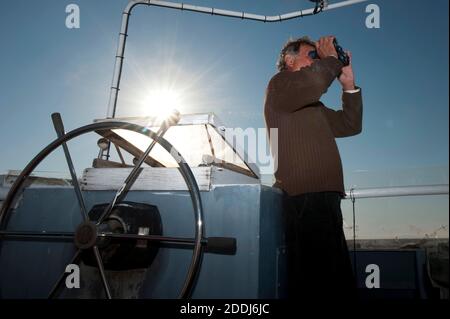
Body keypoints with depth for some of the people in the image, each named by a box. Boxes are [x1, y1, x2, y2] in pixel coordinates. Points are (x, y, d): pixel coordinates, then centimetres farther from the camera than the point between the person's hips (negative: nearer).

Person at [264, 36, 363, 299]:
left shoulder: (313, 105, 31)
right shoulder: (279, 84, 5)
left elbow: (351, 125, 28)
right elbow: (314, 80, -17)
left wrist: (348, 83, 22)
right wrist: (331, 58, 3)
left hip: (324, 197, 10)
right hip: (305, 197, -10)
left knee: (341, 285, 10)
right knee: (319, 284, -15)